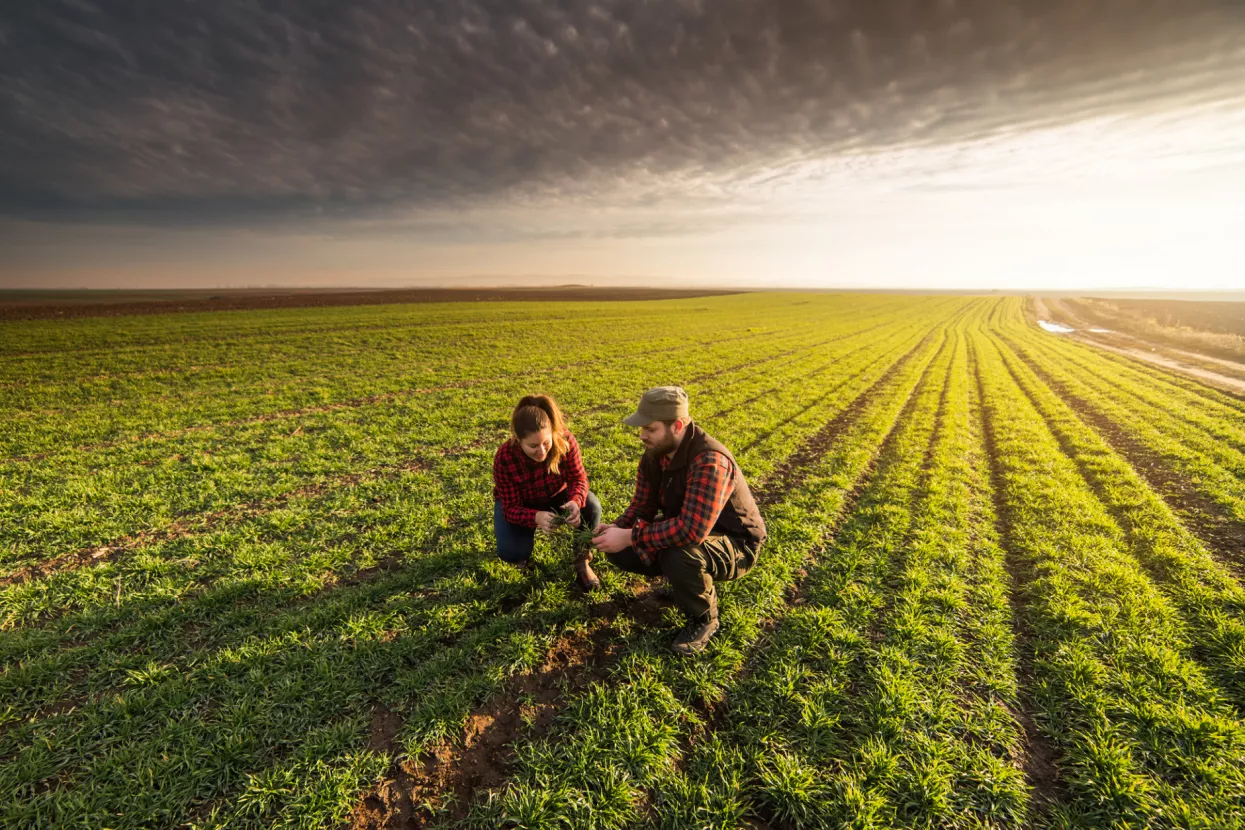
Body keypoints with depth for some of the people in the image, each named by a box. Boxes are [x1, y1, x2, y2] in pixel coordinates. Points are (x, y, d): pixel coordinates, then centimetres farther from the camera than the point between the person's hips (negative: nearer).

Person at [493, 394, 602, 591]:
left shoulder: (565, 440, -31)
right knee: (511, 552, -26)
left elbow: (579, 478, -21)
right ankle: (524, 535, 14)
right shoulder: (504, 458, -34)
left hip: (555, 496, 1)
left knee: (592, 507, -28)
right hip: (519, 505, -1)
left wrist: (575, 502, -45)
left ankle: (582, 561, -3)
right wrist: (536, 517, -51)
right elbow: (511, 507, -28)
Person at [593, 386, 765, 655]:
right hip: (684, 532, 8)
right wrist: (616, 529, -21)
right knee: (619, 550, -7)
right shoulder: (654, 454, -9)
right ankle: (684, 578, 15)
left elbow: (691, 530, -43)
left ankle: (704, 619, -6)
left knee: (679, 553, -39)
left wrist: (630, 537, -35)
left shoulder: (709, 462, -35)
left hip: (735, 545, -7)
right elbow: (642, 506, -1)